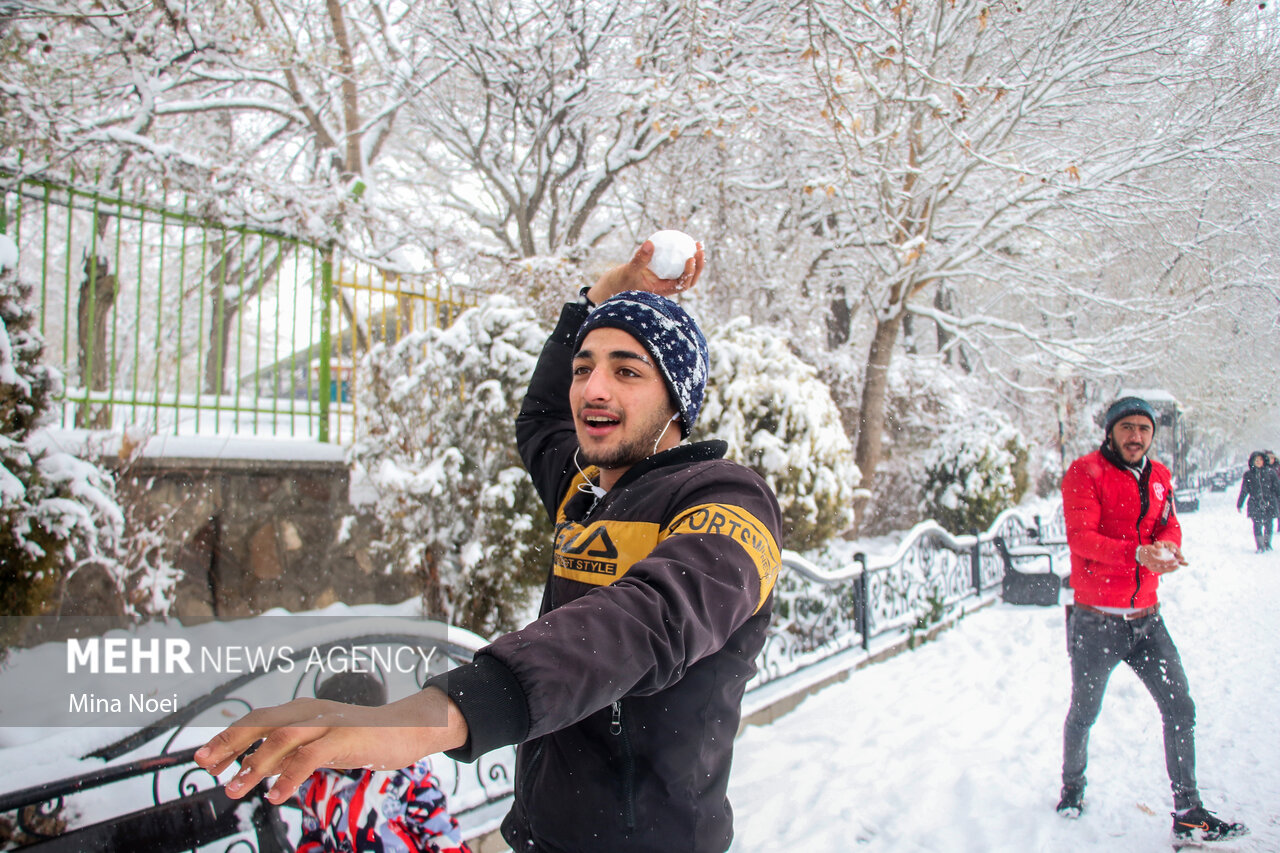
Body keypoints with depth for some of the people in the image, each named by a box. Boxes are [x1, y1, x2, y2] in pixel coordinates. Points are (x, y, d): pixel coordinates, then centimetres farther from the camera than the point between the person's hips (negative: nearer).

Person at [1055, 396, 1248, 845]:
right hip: (1095, 619, -5)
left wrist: (1167, 547, -19)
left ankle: (1188, 813, 13)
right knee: (1083, 713, 10)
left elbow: (1169, 526, 5)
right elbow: (1081, 537, -20)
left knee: (1179, 707, 2)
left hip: (1146, 618, 5)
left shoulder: (1158, 476, 11)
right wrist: (1138, 553, -32)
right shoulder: (1085, 473, -10)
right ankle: (1072, 785, 35)